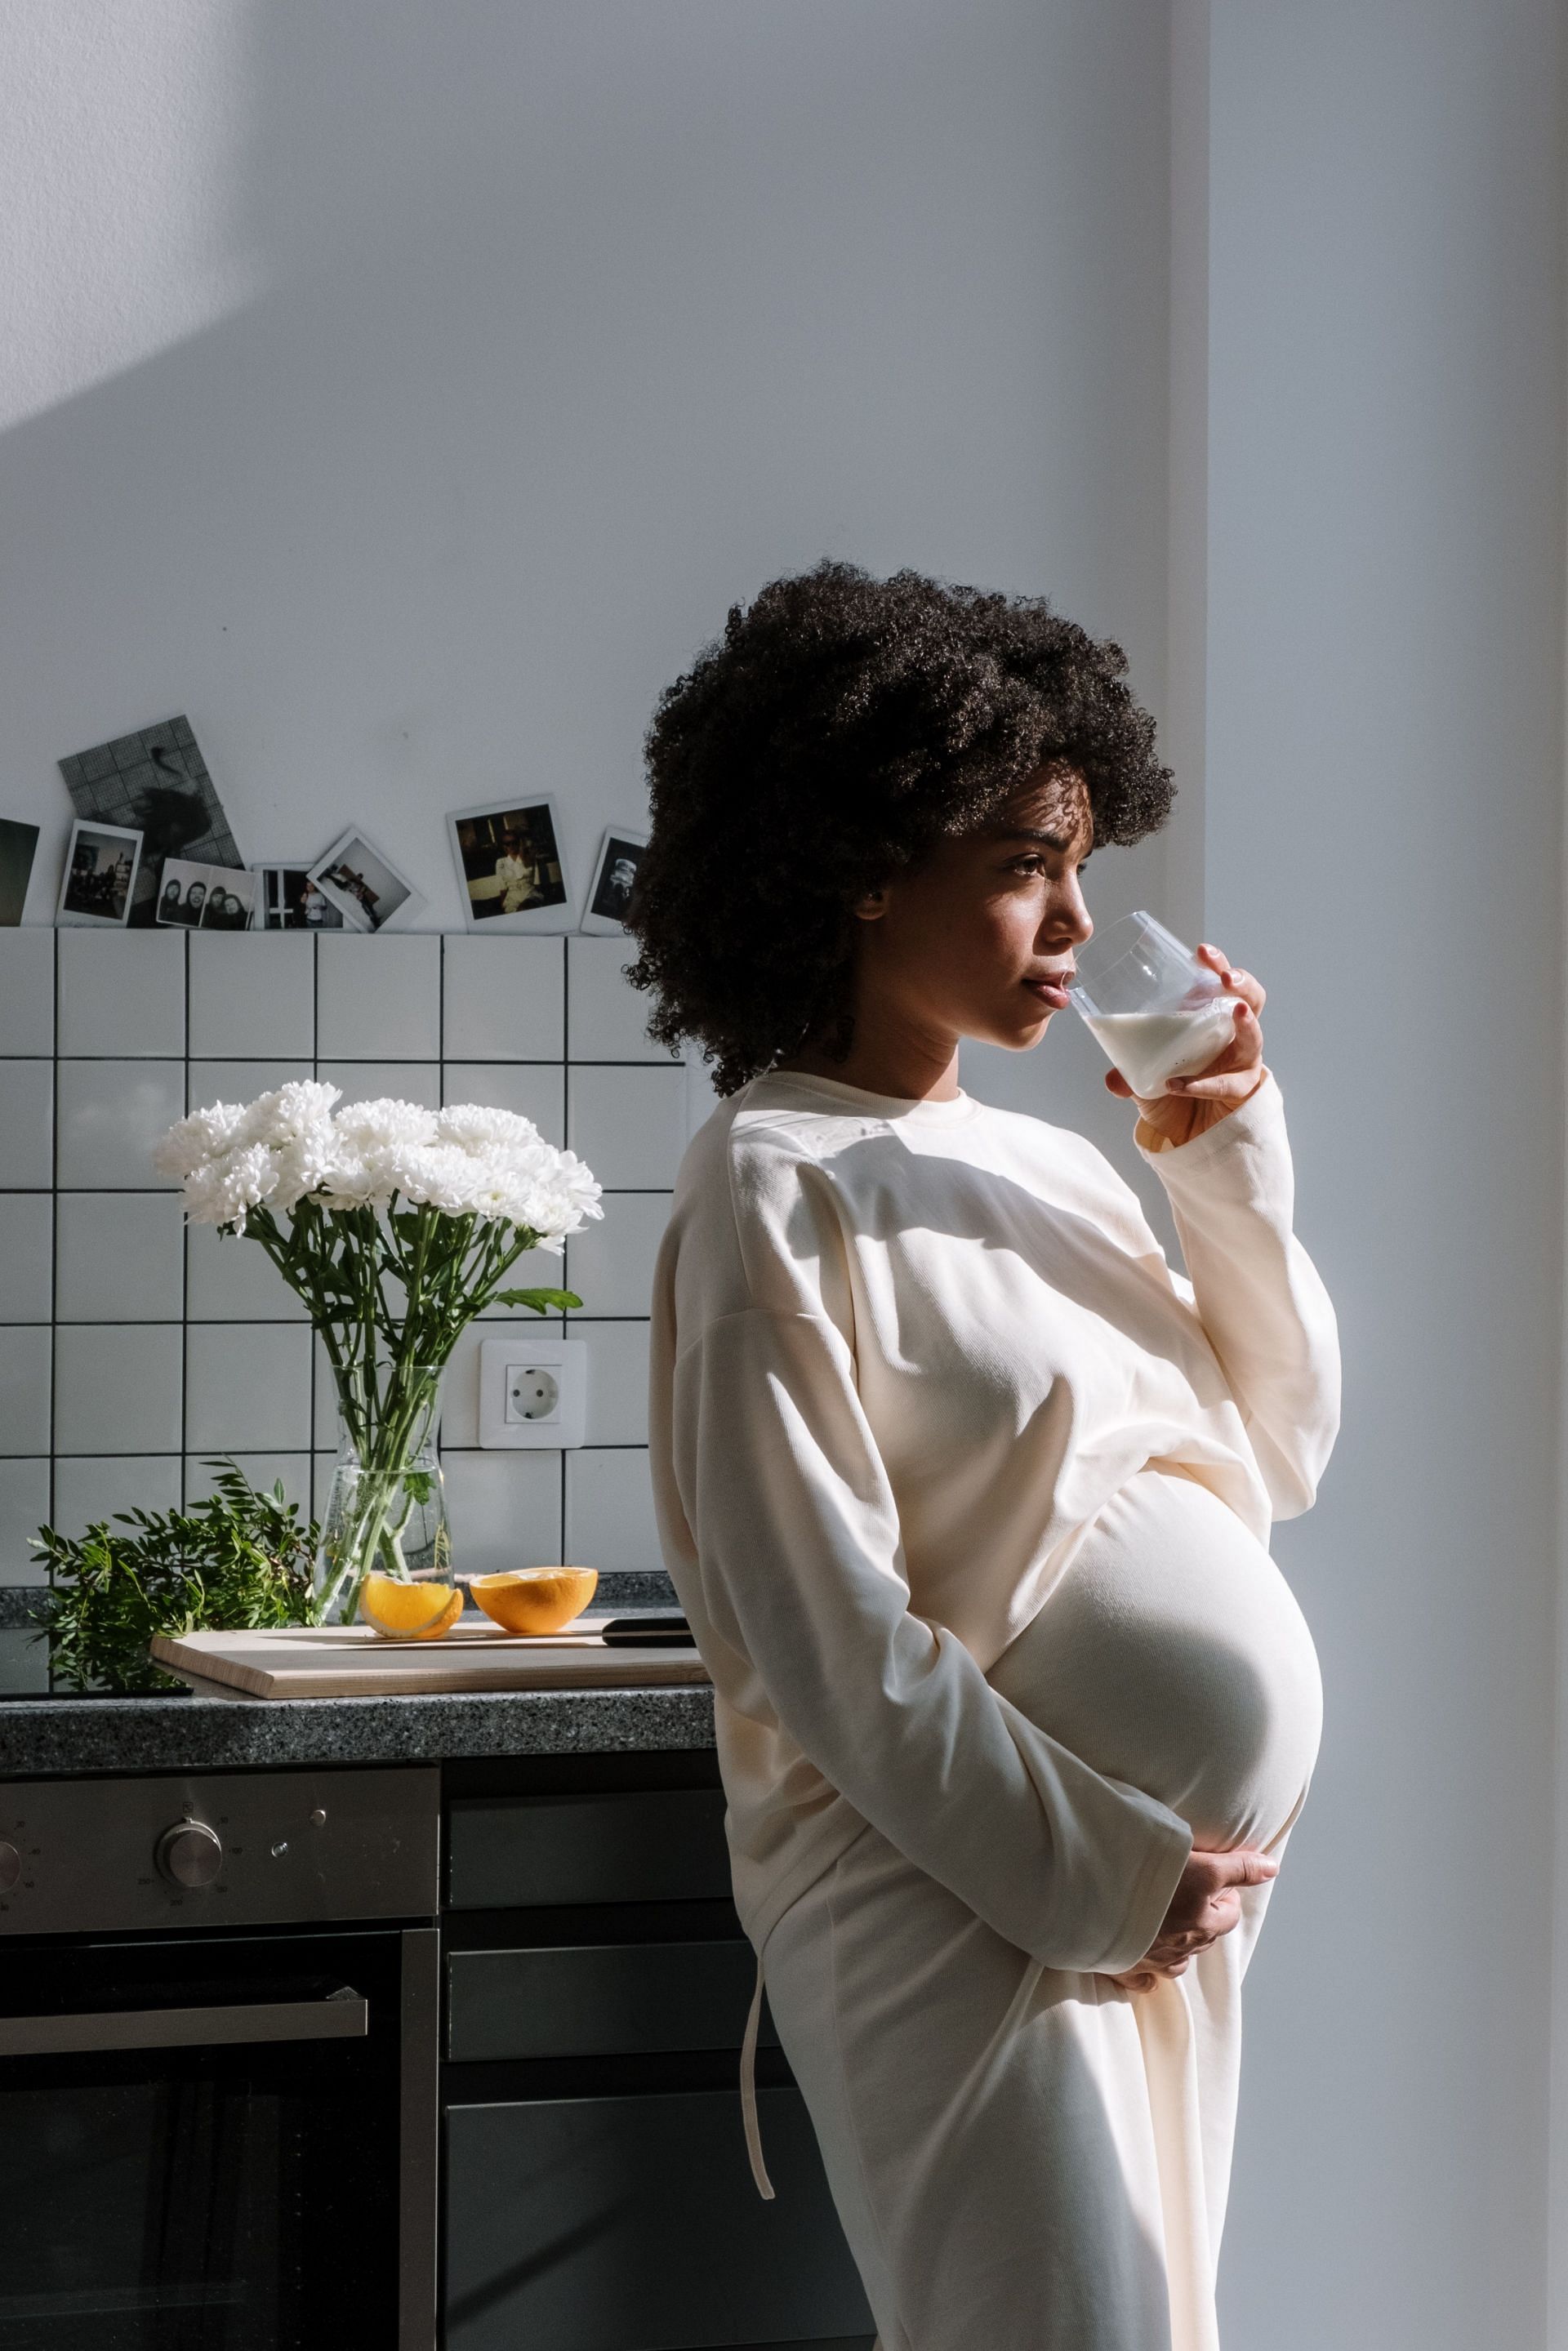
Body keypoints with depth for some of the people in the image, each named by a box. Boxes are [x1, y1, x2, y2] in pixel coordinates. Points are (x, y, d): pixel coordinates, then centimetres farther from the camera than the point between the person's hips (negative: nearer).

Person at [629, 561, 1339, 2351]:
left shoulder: (1053, 1168, 13)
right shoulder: (779, 1190, -10)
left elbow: (1276, 1457, 15)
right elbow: (823, 1629, -15)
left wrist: (1229, 1160, 4)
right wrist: (1096, 1873, -15)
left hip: (1161, 1887, 8)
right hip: (957, 1900, -8)